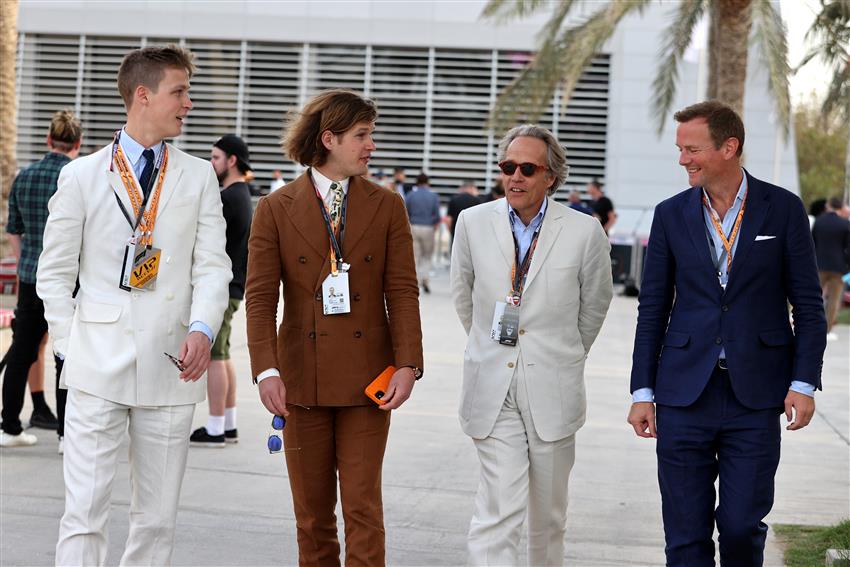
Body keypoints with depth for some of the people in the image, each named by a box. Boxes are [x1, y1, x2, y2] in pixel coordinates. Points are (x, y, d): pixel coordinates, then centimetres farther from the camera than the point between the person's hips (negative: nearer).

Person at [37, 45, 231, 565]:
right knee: (85, 513, -6)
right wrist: (70, 346, -1)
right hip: (98, 368, -2)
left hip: (171, 366, 2)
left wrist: (202, 330, -14)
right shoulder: (82, 176, 4)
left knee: (158, 519, 8)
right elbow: (55, 273, 7)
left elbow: (212, 266, 3)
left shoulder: (199, 177, 9)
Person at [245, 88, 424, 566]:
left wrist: (408, 364, -10)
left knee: (363, 506, -1)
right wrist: (266, 369, -15)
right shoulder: (277, 209, 2)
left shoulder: (387, 207, 5)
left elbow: (402, 291, 2)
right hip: (302, 379, 0)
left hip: (367, 380, 0)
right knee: (312, 511, 8)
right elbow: (260, 296, -3)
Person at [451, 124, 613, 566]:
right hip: (491, 391, 0)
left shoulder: (584, 232, -5)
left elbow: (595, 302, 12)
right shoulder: (473, 223, 0)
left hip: (553, 390, 0)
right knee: (497, 513, -11)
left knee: (548, 513, 12)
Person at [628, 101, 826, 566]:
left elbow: (807, 303, 2)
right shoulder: (671, 215, 5)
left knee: (743, 525, -2)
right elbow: (653, 309, 8)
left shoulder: (782, 209, 0)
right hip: (684, 396, 2)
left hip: (755, 393, -2)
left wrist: (804, 383, -6)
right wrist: (642, 391, 4)